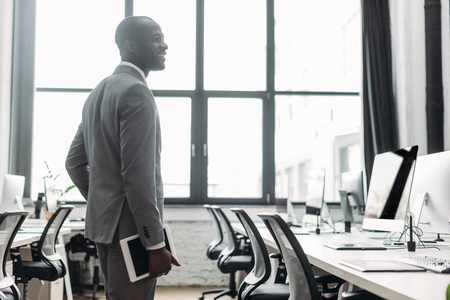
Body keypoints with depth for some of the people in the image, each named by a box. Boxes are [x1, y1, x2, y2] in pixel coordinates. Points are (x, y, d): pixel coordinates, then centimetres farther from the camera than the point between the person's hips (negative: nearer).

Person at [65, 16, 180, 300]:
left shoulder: (98, 92, 13)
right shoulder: (137, 92, -16)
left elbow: (75, 162, 18)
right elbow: (138, 175, -23)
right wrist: (156, 244, -20)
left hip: (103, 222, 10)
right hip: (131, 228, -10)